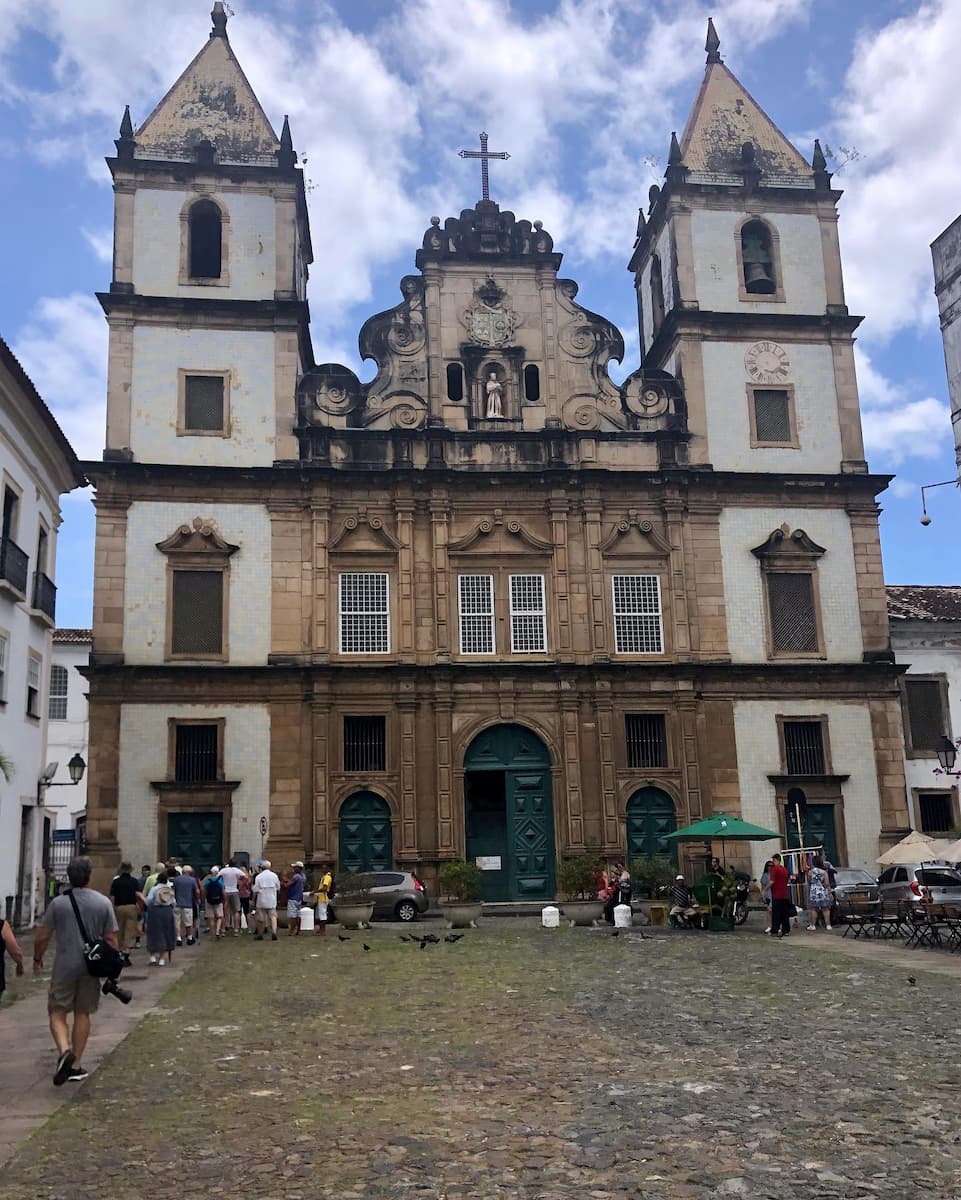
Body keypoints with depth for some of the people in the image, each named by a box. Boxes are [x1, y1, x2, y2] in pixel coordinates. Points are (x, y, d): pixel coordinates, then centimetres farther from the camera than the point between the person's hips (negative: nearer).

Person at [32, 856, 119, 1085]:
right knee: (82, 1014, 13)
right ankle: (75, 1065, 16)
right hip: (91, 967, 2)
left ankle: (64, 1050, -18)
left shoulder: (58, 903, -6)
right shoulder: (103, 903, -3)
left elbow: (42, 937, -2)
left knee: (57, 1013, 7)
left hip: (64, 967, -2)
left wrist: (37, 959, 15)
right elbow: (112, 940, -2)